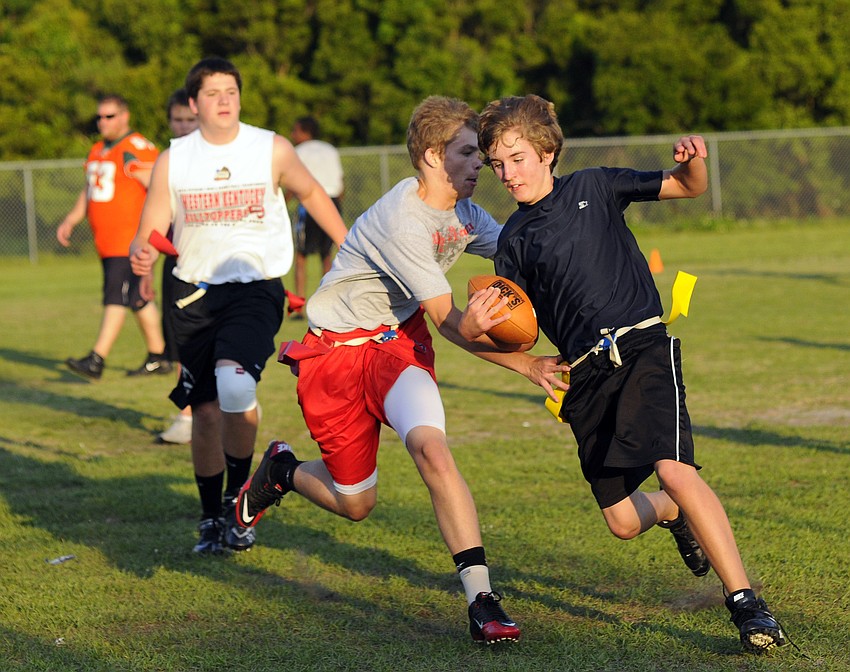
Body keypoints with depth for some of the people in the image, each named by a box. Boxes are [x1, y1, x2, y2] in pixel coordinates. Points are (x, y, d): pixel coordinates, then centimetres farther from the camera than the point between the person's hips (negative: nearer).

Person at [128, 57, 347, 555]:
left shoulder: (272, 150, -2)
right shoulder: (173, 160, 1)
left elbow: (312, 194, 15)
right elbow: (150, 232, 3)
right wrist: (141, 254, -20)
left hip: (256, 286, -2)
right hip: (197, 294, 3)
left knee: (234, 382, -27)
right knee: (206, 410, 5)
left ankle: (238, 499, -7)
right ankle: (212, 520, 24)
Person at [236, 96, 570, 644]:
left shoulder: (464, 215, 0)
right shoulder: (401, 222, -26)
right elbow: (447, 322, -25)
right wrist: (517, 358, -40)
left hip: (398, 342, 5)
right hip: (337, 353, -5)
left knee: (430, 445, -26)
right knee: (356, 504, 5)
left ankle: (481, 596, -28)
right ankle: (282, 470, 39)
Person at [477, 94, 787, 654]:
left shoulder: (593, 188, 6)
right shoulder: (514, 240, 12)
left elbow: (689, 189, 5)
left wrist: (694, 161, -18)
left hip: (642, 346, -4)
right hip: (585, 375, 4)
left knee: (676, 471, -26)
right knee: (623, 522, 3)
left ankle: (746, 603, -23)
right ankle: (675, 514, 41)